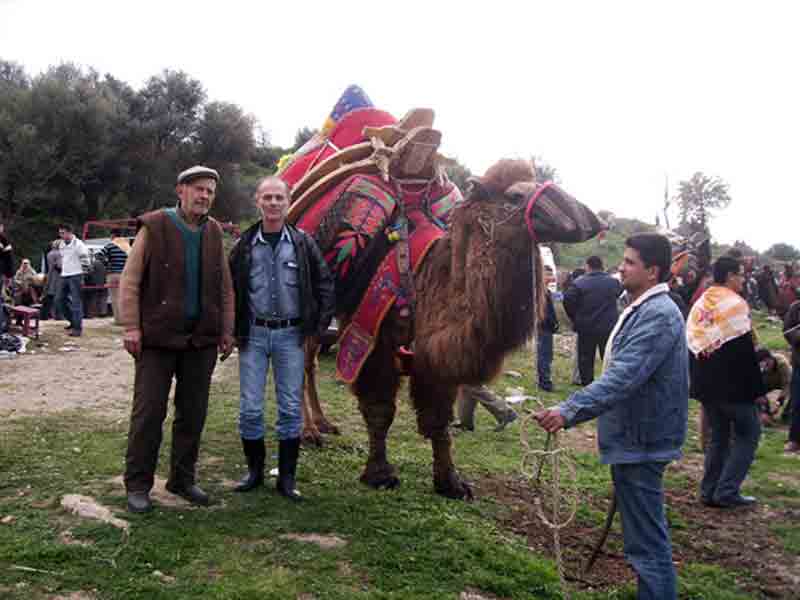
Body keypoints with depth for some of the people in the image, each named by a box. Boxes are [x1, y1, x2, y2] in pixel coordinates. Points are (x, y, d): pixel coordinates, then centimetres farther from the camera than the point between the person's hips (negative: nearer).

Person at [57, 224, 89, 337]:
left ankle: (78, 328, -8)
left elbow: (85, 260, -11)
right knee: (63, 300, 12)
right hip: (64, 276, 8)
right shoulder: (61, 245, 12)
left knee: (76, 302, -10)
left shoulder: (78, 244, -11)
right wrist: (62, 268, 20)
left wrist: (82, 273, -10)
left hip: (75, 276, -8)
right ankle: (73, 321, 28)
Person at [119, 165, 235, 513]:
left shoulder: (214, 233, 9)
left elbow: (225, 288, 12)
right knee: (148, 413, 1)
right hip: (158, 337, -4)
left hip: (201, 340, 4)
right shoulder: (154, 227, -4)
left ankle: (182, 479, 24)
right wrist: (131, 327, -12)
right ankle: (137, 485, 13)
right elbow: (130, 281, -6)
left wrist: (226, 331, 7)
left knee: (193, 414, 10)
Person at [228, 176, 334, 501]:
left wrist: (320, 327, 1)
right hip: (253, 333, 0)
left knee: (291, 409, 4)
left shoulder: (302, 243, 2)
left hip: (290, 334, 0)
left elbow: (324, 284, 6)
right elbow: (229, 289, 8)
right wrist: (233, 331, 2)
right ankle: (254, 470, 22)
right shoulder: (244, 245, 2)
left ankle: (287, 477, 15)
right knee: (250, 408, 3)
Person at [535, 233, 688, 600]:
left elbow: (622, 378, -32)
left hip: (640, 443, -11)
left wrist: (569, 411, -37)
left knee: (647, 539, -3)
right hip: (634, 438, 11)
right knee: (646, 532, 22)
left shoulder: (658, 316, -21)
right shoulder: (642, 309, 13)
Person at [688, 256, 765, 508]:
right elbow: (747, 353, -16)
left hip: (706, 384, 7)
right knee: (748, 434, 6)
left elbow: (692, 347, 14)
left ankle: (709, 491, 15)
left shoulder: (699, 305, 10)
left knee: (718, 437, 16)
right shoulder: (735, 304, -14)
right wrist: (758, 389, -11)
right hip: (734, 386, -7)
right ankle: (727, 491, 0)